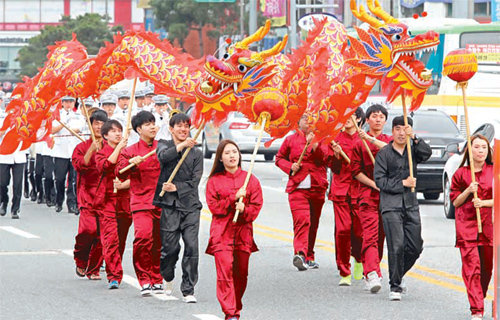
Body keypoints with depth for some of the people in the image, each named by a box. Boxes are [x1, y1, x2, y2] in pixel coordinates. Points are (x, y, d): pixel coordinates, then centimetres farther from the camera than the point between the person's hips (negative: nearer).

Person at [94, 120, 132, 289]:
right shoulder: (101, 153, 7)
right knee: (110, 239, -14)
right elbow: (105, 165, -16)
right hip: (107, 201, -3)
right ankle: (114, 276, -17)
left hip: (125, 201, 3)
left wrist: (123, 185, -12)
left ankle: (115, 275, 22)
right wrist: (118, 147, -15)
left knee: (121, 240, 8)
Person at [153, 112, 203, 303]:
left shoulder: (196, 153, 15)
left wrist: (177, 187, -10)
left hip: (190, 204, 2)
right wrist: (182, 146, -29)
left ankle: (188, 290, -2)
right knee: (170, 246, -3)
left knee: (192, 246, -9)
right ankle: (167, 277, 28)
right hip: (169, 204, -1)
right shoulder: (163, 145, 11)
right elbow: (163, 156, -15)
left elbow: (195, 181, 5)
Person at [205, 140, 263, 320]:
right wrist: (234, 197, -12)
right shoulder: (214, 181, 6)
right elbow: (213, 206, -2)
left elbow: (257, 206, 5)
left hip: (243, 231, 2)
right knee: (225, 270, -15)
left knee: (241, 273, 6)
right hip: (221, 232, -2)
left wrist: (244, 210, -15)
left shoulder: (250, 179, 8)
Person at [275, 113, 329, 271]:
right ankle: (300, 254, -34)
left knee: (313, 223, 10)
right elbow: (279, 158, 17)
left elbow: (324, 157, -9)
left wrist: (313, 145, -23)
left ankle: (309, 257, 22)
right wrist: (290, 167, -2)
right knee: (302, 220, -21)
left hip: (317, 187, 2)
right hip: (297, 187, -2)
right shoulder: (291, 140, 8)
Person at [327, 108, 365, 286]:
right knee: (342, 230, -8)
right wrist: (337, 155, -11)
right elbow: (334, 168, 7)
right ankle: (344, 273, -1)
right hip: (341, 189, 1)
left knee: (359, 230, -3)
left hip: (359, 189, -1)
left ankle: (358, 259, 29)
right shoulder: (337, 139, 10)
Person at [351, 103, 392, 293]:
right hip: (367, 195, -4)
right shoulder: (360, 143, 5)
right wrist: (375, 184, -10)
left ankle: (372, 272, 20)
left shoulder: (389, 141, 14)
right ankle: (372, 274, -26)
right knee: (370, 235, -15)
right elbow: (356, 171, 1)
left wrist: (372, 140, -16)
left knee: (381, 235, 7)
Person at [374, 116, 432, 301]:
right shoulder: (384, 153, 1)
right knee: (397, 246, -14)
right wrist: (402, 183, -9)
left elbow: (427, 153, -11)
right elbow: (379, 180, -3)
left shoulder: (413, 150, 10)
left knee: (415, 247, 5)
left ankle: (397, 277, 27)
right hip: (391, 205, -4)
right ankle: (395, 287, -7)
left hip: (411, 205, 4)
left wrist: (414, 138, -23)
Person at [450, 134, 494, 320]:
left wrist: (484, 202, -12)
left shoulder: (494, 172, 5)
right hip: (467, 225, -1)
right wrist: (468, 191, -9)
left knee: (487, 267, 7)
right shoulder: (461, 174, 6)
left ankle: (480, 298, 31)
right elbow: (455, 202, 8)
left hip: (490, 224, 1)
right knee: (472, 267, -11)